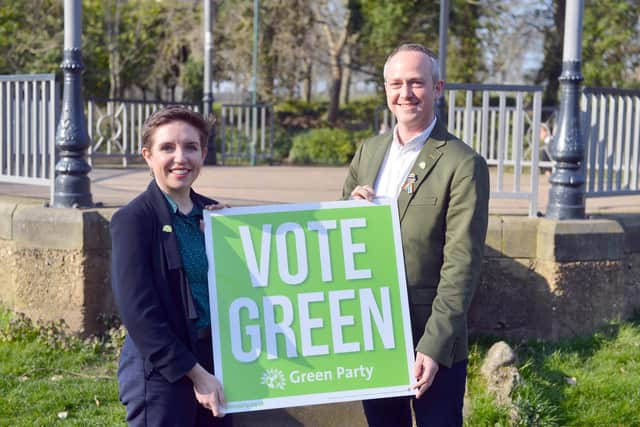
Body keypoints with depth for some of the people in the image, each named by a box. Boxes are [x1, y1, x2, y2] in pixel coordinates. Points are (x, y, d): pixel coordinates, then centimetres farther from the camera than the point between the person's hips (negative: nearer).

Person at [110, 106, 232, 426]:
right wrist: (195, 374, -14)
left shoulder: (212, 213, 7)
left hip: (216, 362, 6)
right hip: (161, 373, -6)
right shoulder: (133, 219, -10)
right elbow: (137, 312, -14)